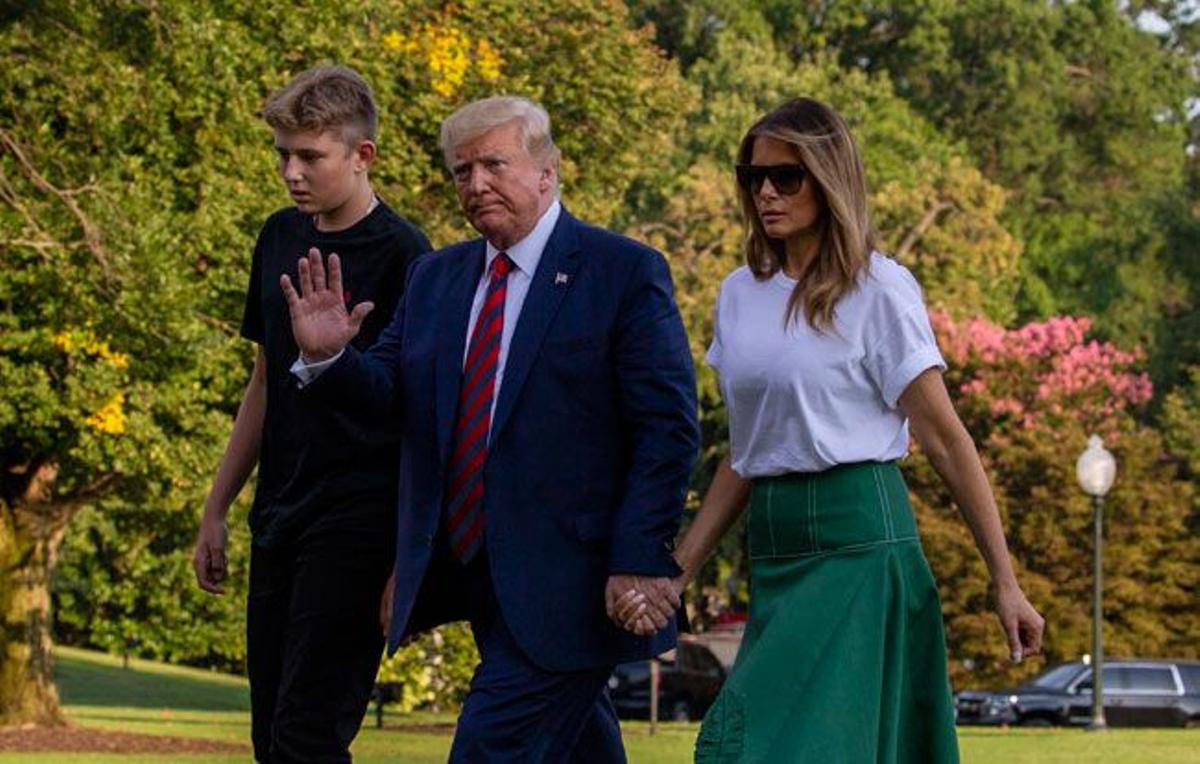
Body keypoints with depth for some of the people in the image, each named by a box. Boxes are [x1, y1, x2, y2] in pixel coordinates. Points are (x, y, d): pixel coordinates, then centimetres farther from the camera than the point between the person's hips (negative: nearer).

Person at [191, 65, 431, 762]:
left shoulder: (400, 255, -9)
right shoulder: (282, 238, 12)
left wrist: (406, 561, -14)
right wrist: (217, 509, 20)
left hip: (356, 521, -8)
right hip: (280, 518, 8)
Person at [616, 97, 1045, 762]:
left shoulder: (878, 290, -5)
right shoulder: (740, 295, 13)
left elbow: (944, 438, -6)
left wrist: (1005, 582, -8)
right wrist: (677, 572, 12)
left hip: (859, 536, -6)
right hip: (773, 548, 7)